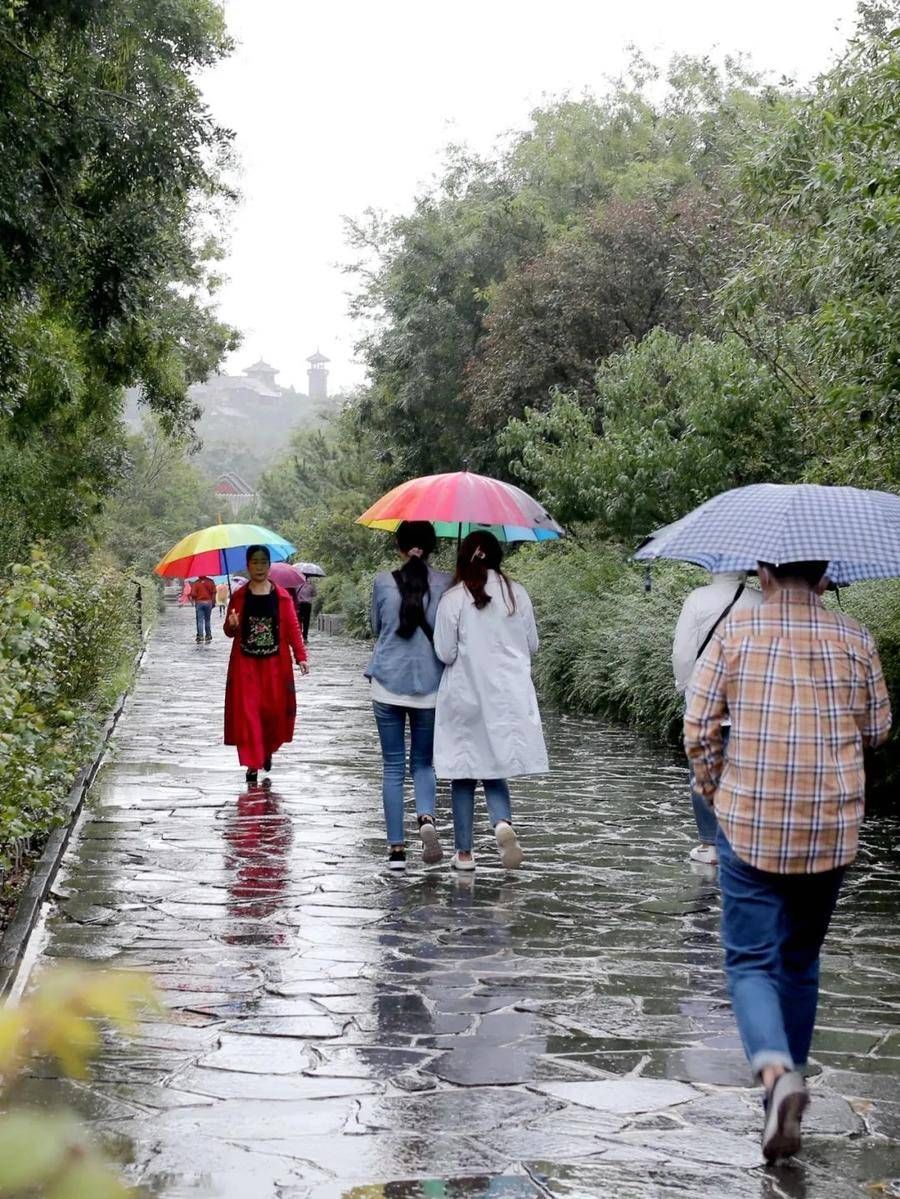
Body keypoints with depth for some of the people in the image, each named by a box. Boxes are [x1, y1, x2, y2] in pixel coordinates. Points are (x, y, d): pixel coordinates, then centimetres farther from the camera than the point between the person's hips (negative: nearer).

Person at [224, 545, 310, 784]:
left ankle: (268, 750, 31)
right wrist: (232, 625, -16)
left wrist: (301, 656, -10)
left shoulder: (282, 596, 2)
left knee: (274, 709, 3)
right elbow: (229, 632, 8)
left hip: (275, 663, 0)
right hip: (245, 664, 0)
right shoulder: (239, 596, 4)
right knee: (247, 711, -4)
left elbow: (292, 628, -1)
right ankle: (252, 763, 0)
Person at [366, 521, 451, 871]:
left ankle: (396, 848, 3)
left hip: (388, 683, 0)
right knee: (422, 762, 13)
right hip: (430, 685, 0)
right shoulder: (445, 584, -4)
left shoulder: (383, 582, -2)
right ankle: (426, 817, -15)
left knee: (393, 766, 6)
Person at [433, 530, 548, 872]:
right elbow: (532, 645, 6)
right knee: (494, 769, 12)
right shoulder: (516, 593, -1)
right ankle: (503, 822, -16)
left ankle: (464, 852, 11)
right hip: (509, 697, 2)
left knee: (463, 774, 8)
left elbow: (445, 653, -8)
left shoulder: (453, 598, -9)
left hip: (465, 697, -2)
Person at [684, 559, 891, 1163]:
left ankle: (777, 1073, -22)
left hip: (749, 826, -2)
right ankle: (791, 1075, 25)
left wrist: (711, 785, 11)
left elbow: (698, 725, -5)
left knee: (752, 960, 1)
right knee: (801, 960, 18)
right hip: (831, 830, 2)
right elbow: (877, 728, 9)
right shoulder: (855, 639, 1)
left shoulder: (736, 631, -4)